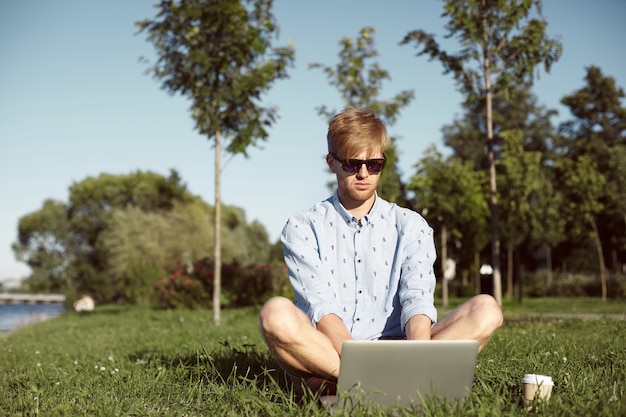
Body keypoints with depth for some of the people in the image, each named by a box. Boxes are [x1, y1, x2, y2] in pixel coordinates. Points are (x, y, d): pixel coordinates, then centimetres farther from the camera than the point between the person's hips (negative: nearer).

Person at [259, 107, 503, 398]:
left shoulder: (410, 226, 11)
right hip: (329, 356, -2)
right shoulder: (303, 228, 5)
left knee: (485, 310, -19)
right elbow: (319, 305, -11)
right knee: (276, 314, -32)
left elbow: (417, 299, -5)